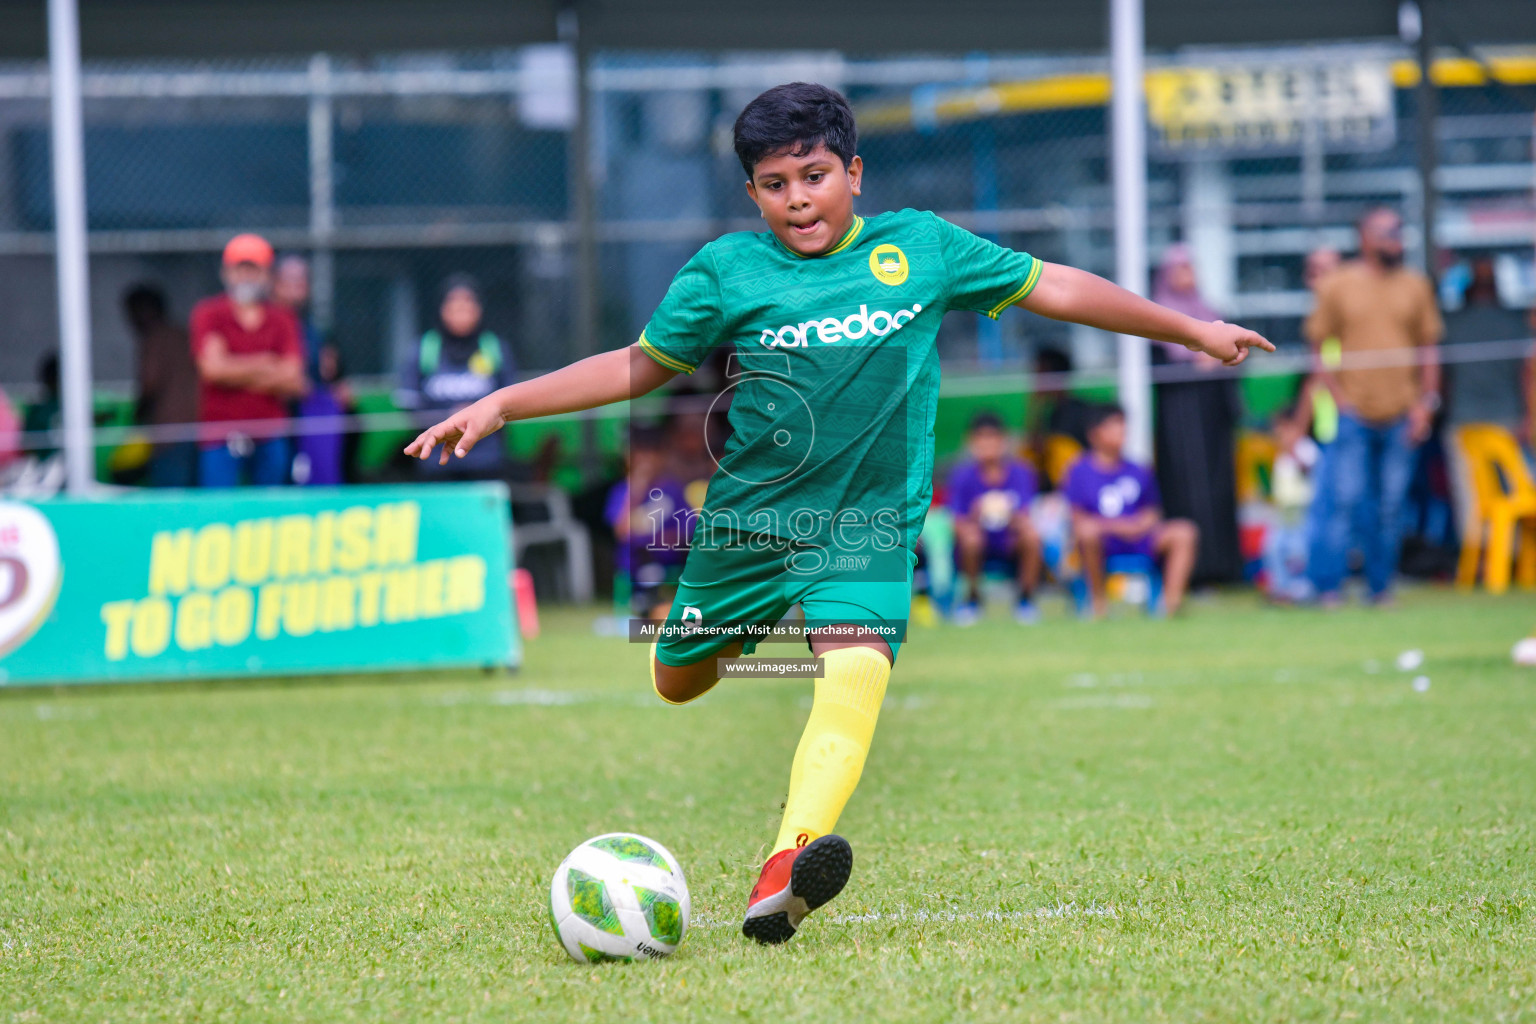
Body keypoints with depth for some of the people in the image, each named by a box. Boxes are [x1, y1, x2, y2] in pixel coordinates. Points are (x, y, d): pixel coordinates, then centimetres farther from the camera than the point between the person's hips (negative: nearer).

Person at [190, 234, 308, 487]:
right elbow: (212, 367, -12)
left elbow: (294, 383, -2)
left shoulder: (283, 320, 8)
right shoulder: (208, 314, 2)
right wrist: (264, 365, -2)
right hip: (221, 435, -3)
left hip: (270, 437, 3)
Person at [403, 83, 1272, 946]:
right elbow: (640, 367, 8)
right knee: (677, 684, 13)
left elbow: (1052, 287, 10)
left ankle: (788, 867, -45)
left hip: (869, 523, -2)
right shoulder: (727, 270, -1)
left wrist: (1194, 330, 15)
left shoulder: (921, 247, 1)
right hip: (749, 517, 2)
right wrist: (500, 406, 2)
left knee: (855, 672, -27)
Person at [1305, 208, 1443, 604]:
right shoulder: (1337, 286, 2)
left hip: (1401, 415, 3)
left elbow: (1428, 348, 13)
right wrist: (1336, 394, -6)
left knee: (1391, 508, 3)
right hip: (1353, 413, -3)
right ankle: (1327, 587, -4)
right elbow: (1317, 342, 4)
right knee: (1345, 500, -9)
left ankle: (1380, 587, 13)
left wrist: (1425, 403, 3)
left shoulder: (1416, 286, 9)